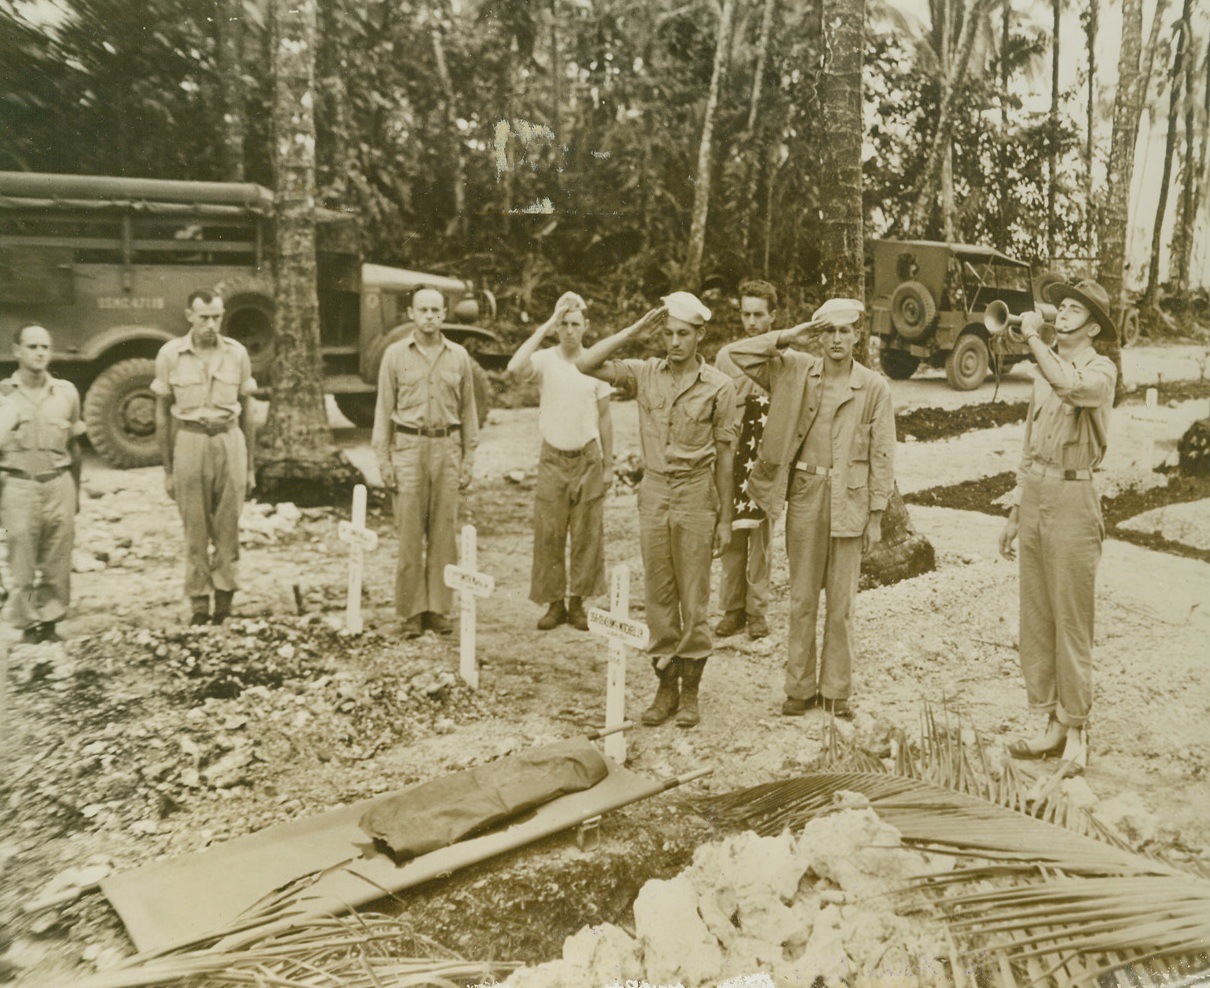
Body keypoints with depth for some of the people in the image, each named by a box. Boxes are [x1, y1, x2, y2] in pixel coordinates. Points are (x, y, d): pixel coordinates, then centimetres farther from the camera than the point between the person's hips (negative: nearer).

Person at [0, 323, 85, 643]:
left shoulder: (66, 392, 5)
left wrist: (76, 492, 16)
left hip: (59, 485, 2)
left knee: (58, 563, 6)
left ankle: (49, 622, 20)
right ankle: (28, 625, 17)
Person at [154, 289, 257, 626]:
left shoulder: (237, 353, 3)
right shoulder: (170, 354, 0)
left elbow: (247, 412, 9)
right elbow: (163, 415, 5)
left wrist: (251, 466, 8)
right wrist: (168, 469, 3)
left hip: (230, 440, 1)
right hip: (190, 443, -1)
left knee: (228, 528, 3)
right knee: (195, 530, 4)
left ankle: (225, 598, 15)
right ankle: (199, 605, 14)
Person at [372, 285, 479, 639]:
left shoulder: (459, 356, 8)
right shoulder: (395, 354, 5)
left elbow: (468, 410, 12)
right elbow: (384, 409, 6)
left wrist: (469, 458, 7)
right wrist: (383, 459, 0)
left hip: (447, 447, 2)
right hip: (409, 447, -1)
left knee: (444, 533, 3)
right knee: (410, 534, -1)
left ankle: (439, 607, 12)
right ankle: (412, 610, 8)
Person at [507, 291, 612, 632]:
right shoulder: (545, 360, -4)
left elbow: (604, 417, 6)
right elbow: (515, 368, -28)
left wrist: (608, 465, 5)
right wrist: (546, 325, -23)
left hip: (588, 457, 1)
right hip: (553, 458, -1)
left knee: (587, 534, 5)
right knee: (548, 534, 2)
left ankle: (578, 602, 16)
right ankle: (554, 603, 14)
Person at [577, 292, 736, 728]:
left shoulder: (719, 386, -3)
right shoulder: (645, 373, 3)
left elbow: (724, 454, 0)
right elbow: (586, 364, -5)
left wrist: (725, 518, 0)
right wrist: (636, 328, -6)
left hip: (696, 495, -2)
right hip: (653, 492, 3)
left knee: (694, 598, 4)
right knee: (658, 596, 8)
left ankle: (690, 690, 17)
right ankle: (666, 687, 20)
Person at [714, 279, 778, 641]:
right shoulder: (726, 355, 8)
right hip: (731, 457, 2)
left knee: (761, 537, 3)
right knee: (731, 537, 7)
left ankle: (757, 611, 14)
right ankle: (732, 609, 17)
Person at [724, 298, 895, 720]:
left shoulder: (874, 387, -1)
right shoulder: (795, 371, 3)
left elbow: (882, 454, 1)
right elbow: (737, 353, 0)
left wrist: (876, 512, -3)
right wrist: (788, 338, -6)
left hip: (850, 499, -1)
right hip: (805, 495, 1)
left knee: (841, 603, 6)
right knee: (802, 599, 9)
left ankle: (837, 690, 19)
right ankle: (800, 687, 20)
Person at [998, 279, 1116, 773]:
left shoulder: (1101, 369, -5)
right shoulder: (1045, 371, 17)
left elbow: (1070, 387, -30)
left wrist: (1033, 337, -17)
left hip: (1072, 498, -7)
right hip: (1033, 495, 7)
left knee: (1071, 620, -3)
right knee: (1036, 617, 10)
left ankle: (1075, 732, 8)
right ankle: (1052, 723, 20)